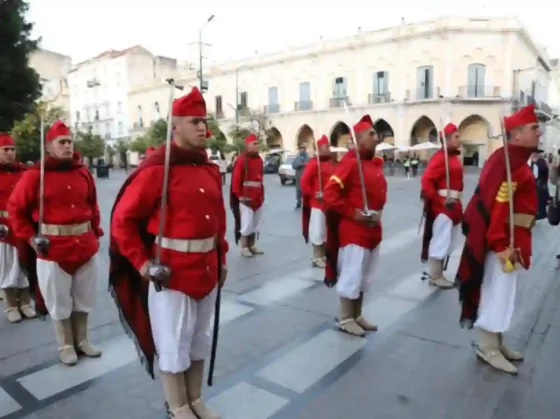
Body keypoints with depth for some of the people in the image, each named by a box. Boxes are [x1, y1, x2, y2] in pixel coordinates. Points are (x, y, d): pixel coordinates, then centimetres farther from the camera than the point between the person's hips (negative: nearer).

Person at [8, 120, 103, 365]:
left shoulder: (83, 172, 4)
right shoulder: (35, 174, -8)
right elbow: (15, 208, -2)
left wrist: (96, 232, 10)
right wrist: (30, 237, -7)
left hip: (86, 245, 4)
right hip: (53, 248, -4)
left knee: (83, 297, 15)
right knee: (59, 300, 9)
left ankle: (82, 340, 32)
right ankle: (66, 346, 26)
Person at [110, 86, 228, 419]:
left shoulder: (211, 169, 7)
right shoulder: (156, 169, -14)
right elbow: (123, 220, -12)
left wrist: (221, 258, 13)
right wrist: (142, 263, -14)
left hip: (207, 269, 7)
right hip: (171, 272, -6)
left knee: (200, 340, 20)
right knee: (174, 344, 10)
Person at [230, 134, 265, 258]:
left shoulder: (259, 159, 13)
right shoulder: (242, 159, -10)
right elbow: (236, 179, -13)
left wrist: (262, 194, 15)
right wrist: (239, 195, -15)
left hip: (258, 197, 8)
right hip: (246, 197, -7)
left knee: (256, 223, 13)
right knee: (246, 223, -4)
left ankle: (252, 246, 24)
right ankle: (244, 248, 8)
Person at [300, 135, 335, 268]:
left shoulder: (331, 163, 12)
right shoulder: (314, 163, -12)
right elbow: (304, 182, -16)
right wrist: (313, 194, -15)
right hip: (318, 203, -8)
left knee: (329, 230, 13)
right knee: (318, 230, -3)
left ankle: (324, 255, 25)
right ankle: (317, 257, 8)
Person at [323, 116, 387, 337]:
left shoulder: (376, 164, 11)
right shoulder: (350, 163, -15)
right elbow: (329, 194, -20)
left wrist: (378, 212, 7)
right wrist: (354, 213, -19)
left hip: (372, 228, 9)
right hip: (352, 229, -9)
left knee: (365, 276, 17)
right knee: (351, 275, 1)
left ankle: (357, 315, 31)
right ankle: (345, 319, 17)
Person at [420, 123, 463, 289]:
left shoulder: (454, 157, 15)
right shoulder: (440, 157, -15)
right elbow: (426, 181, -23)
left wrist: (457, 203, 14)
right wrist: (439, 200, -22)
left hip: (452, 205, 10)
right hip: (442, 205, -10)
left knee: (447, 241, 16)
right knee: (440, 240, -2)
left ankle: (438, 273, 28)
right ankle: (435, 276, 10)